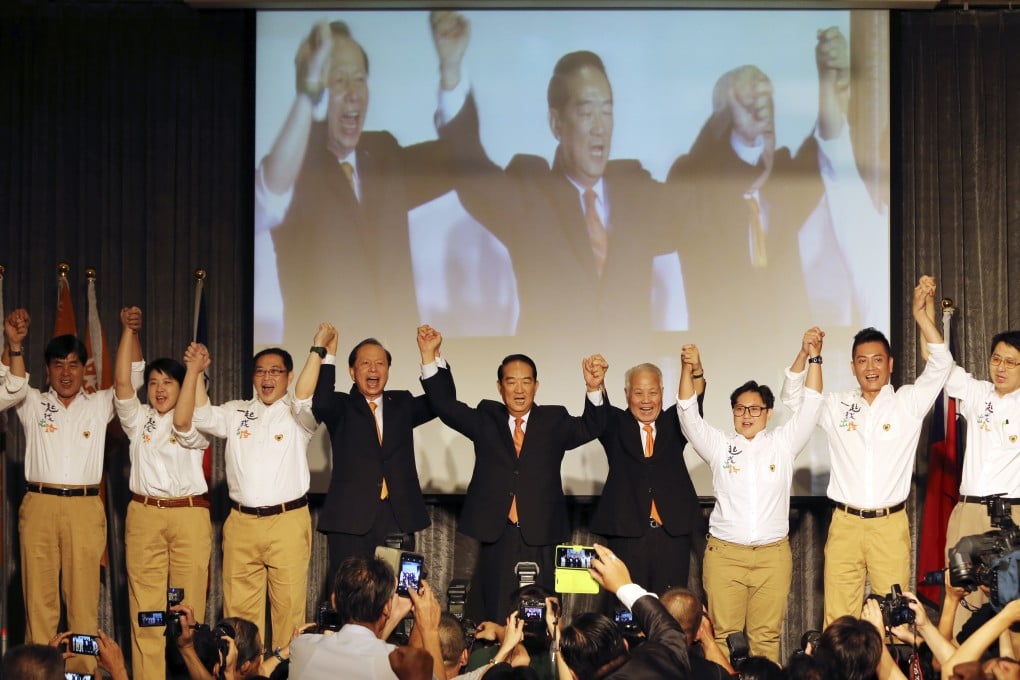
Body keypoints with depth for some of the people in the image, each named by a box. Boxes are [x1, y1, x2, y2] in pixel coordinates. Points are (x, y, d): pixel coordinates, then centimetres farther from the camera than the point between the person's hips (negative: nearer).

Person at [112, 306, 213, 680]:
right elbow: (121, 383, 1)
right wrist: (129, 331, -1)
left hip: (190, 515, -2)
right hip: (143, 515, 2)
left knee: (189, 606, -3)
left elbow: (183, 427, -16)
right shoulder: (139, 419, 14)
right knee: (144, 608, -2)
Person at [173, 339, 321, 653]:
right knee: (239, 608, 5)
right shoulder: (235, 413, 14)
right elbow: (185, 421, 3)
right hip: (241, 522, 3)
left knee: (289, 606, -3)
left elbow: (305, 399, -17)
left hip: (288, 522, -3)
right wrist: (194, 371, -6)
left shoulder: (297, 414, 6)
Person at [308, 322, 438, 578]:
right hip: (351, 520, -2)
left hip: (399, 519, 3)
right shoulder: (341, 408, 7)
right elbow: (319, 402, -15)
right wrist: (325, 353, -21)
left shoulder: (402, 404, 16)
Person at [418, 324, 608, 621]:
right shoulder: (486, 419, 12)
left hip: (540, 540, 0)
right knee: (494, 621, 1)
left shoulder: (554, 421, 9)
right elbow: (446, 405, 3)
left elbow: (591, 428, -4)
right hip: (495, 538, 1)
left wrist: (594, 389, -24)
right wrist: (430, 355, -7)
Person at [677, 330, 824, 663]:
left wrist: (813, 357, -10)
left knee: (767, 635, 2)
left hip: (773, 554, 0)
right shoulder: (719, 446, 6)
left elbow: (810, 407, 0)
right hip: (724, 553, 0)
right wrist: (688, 370, -17)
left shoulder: (783, 444, 7)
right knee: (723, 634, -1)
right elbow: (689, 415, -3)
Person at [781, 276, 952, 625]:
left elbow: (941, 365, -6)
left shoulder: (907, 404, 3)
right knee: (838, 618, 0)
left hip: (890, 525, -2)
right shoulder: (837, 406, 10)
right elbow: (793, 396, 9)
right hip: (844, 523, 2)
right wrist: (806, 352, -6)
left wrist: (920, 312, -15)